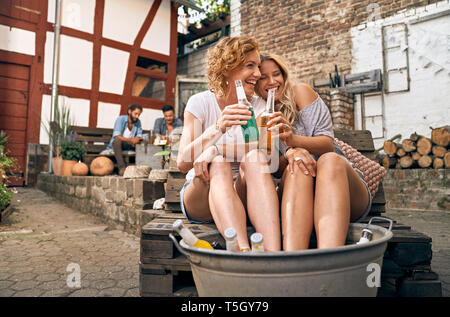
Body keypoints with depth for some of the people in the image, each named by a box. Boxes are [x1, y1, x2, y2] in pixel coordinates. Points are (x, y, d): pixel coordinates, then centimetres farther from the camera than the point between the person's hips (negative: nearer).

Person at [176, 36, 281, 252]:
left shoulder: (258, 106, 4)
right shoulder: (200, 102, -2)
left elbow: (261, 150, -14)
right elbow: (183, 164, -13)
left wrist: (214, 150, -30)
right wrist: (218, 128, -29)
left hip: (243, 195, 2)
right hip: (200, 194, -1)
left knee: (255, 160, -28)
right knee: (219, 165, -31)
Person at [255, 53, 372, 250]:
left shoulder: (299, 92, 5)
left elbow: (329, 145, -5)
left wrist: (294, 139, -26)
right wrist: (289, 154, -24)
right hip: (297, 198, 1)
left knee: (329, 160, -32)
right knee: (295, 167, -30)